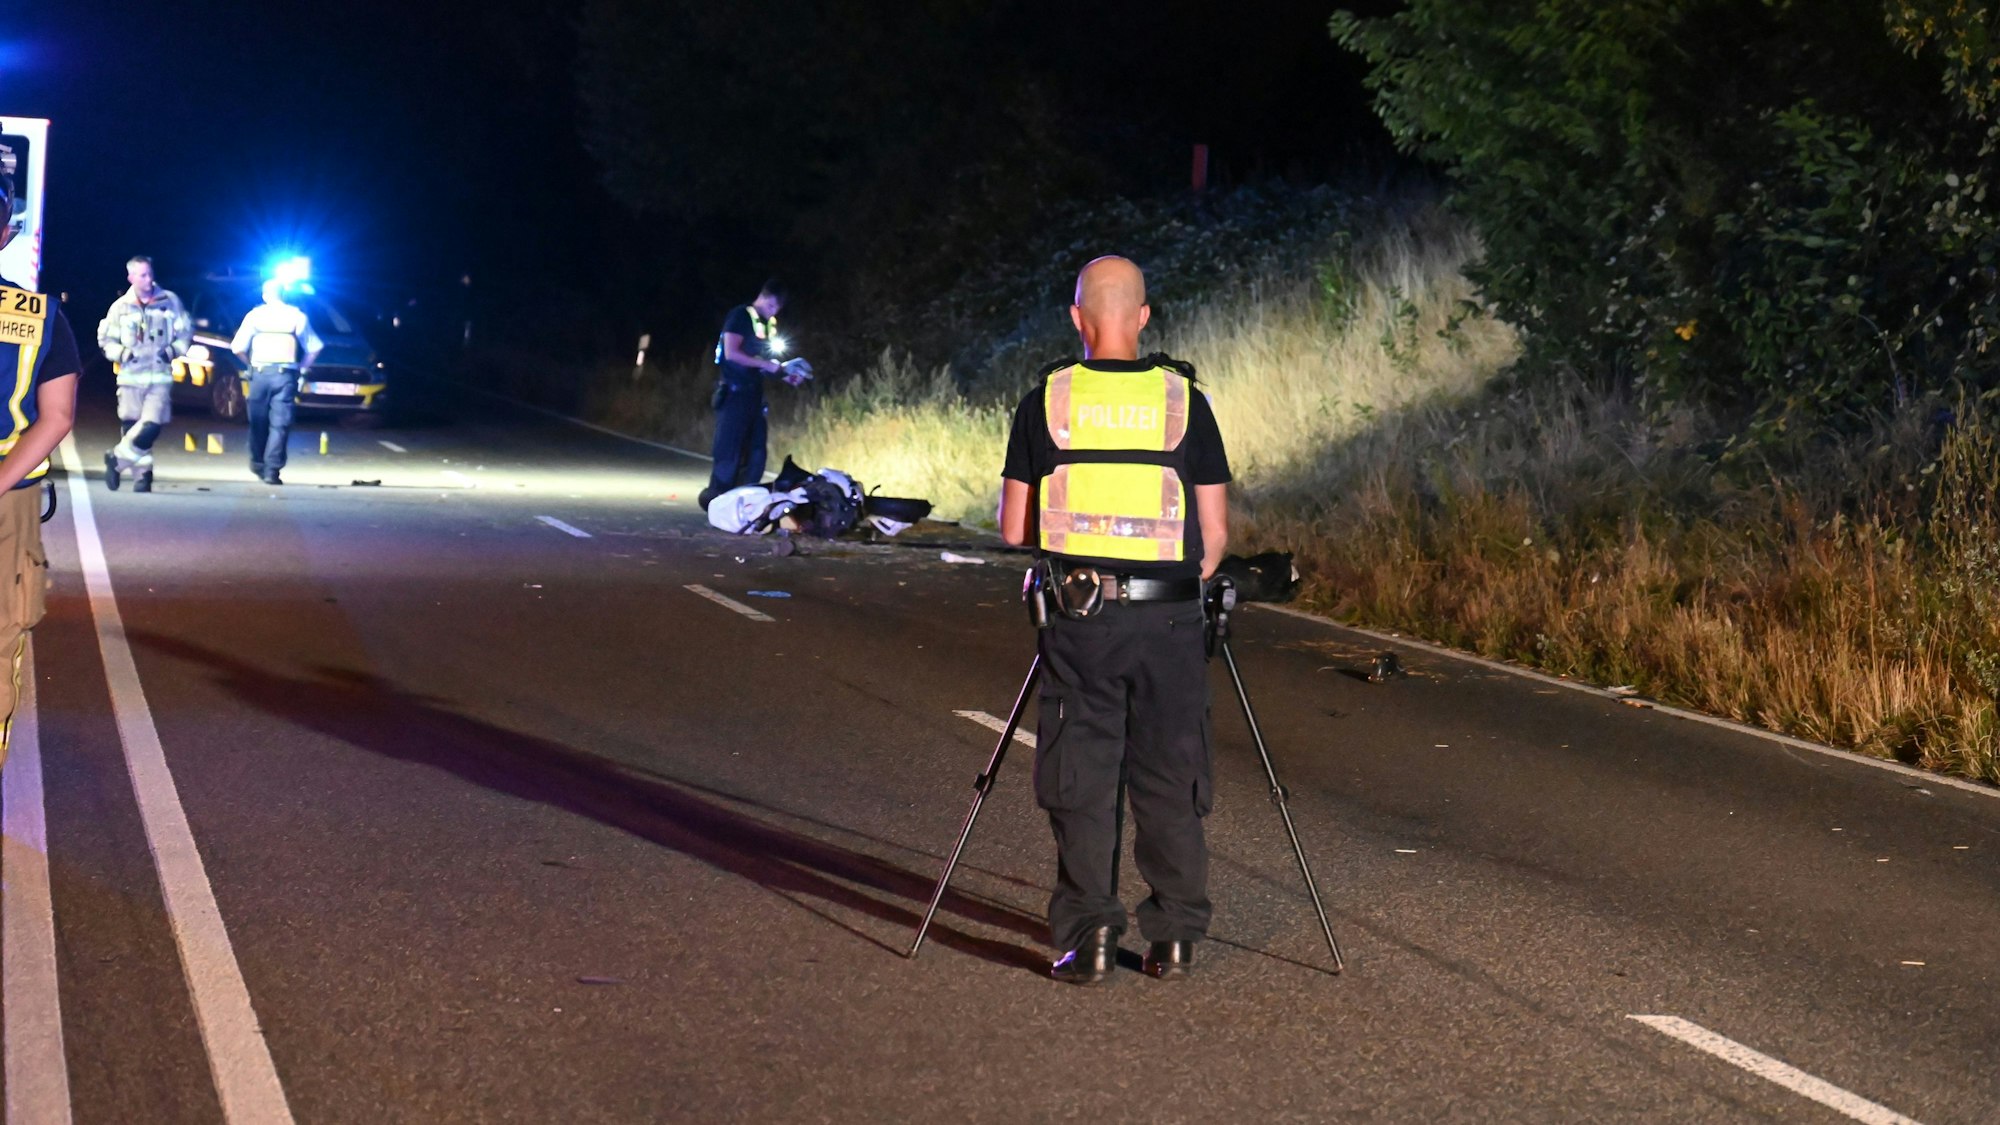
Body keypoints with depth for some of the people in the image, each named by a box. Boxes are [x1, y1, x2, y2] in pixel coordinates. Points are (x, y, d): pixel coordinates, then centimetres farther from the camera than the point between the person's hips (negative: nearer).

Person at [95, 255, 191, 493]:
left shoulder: (170, 301, 3)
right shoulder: (120, 307, 3)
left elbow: (186, 333, 9)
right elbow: (106, 339, 8)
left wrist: (172, 351, -7)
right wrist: (122, 353, -9)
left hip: (160, 377, -1)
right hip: (130, 377, 1)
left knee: (150, 427, -15)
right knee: (132, 426, 2)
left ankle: (117, 458, 4)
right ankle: (142, 474, 16)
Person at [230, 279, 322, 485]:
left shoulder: (255, 315, 5)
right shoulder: (297, 316, 6)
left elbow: (238, 347, 1)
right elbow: (314, 347, 3)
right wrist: (303, 367, 16)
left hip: (260, 373, 1)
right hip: (286, 375, -1)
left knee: (258, 421, 15)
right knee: (280, 424, -2)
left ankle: (258, 463, 24)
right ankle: (272, 470, -10)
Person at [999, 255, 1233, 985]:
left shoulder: (1045, 402, 0)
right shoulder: (1185, 401, 1)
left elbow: (1014, 528, 3)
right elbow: (1215, 533, 2)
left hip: (1080, 616, 0)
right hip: (1169, 621, 1)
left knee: (1082, 785, 6)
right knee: (1170, 783, 10)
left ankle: (1088, 934, 0)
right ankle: (1175, 936, 12)